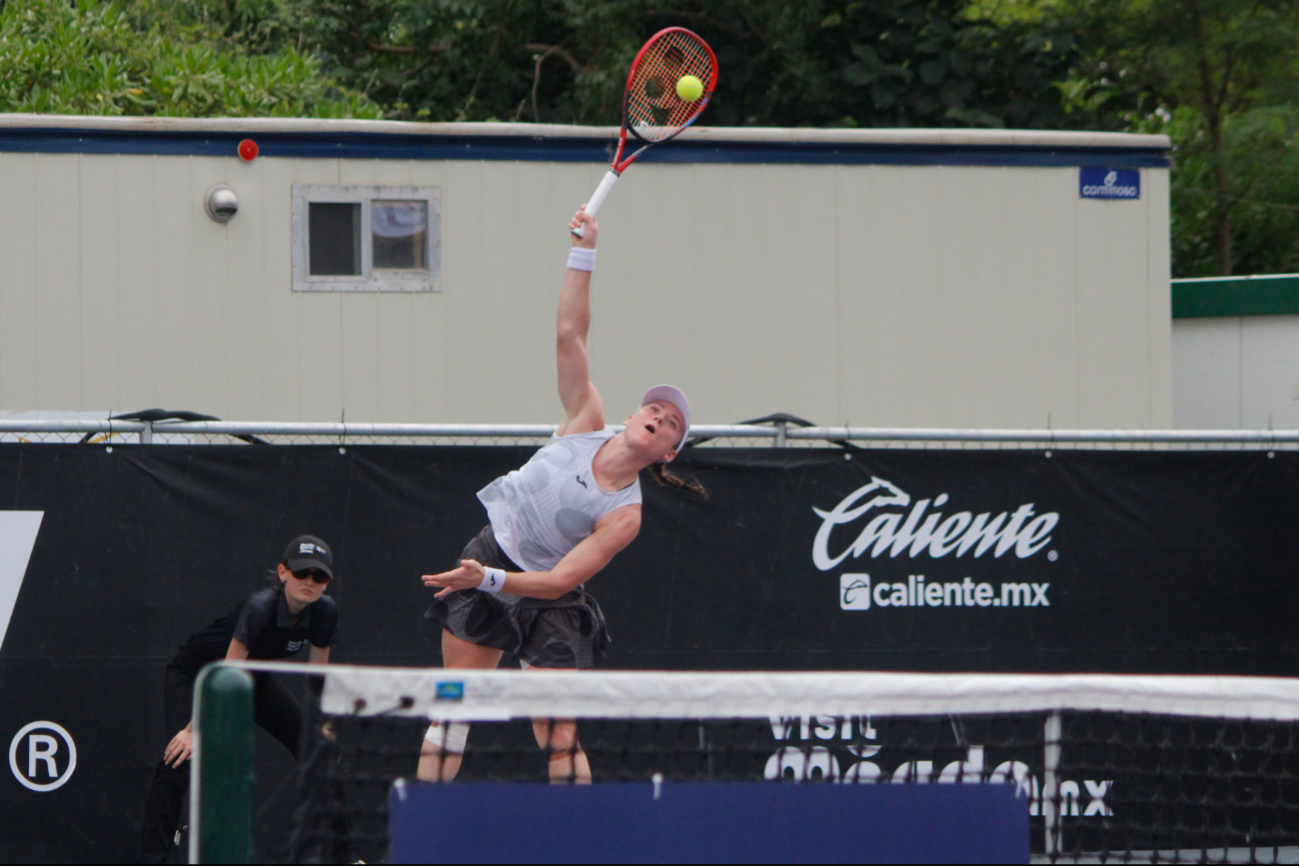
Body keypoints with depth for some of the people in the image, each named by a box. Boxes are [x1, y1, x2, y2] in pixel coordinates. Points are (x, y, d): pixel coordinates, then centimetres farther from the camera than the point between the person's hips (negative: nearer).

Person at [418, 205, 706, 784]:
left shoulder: (624, 515, -16)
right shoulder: (586, 423, -5)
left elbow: (559, 580, -22)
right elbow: (569, 336, -7)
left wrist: (489, 580, -34)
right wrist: (584, 253, -13)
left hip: (545, 601, -3)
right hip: (486, 564, 3)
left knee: (558, 737, -8)